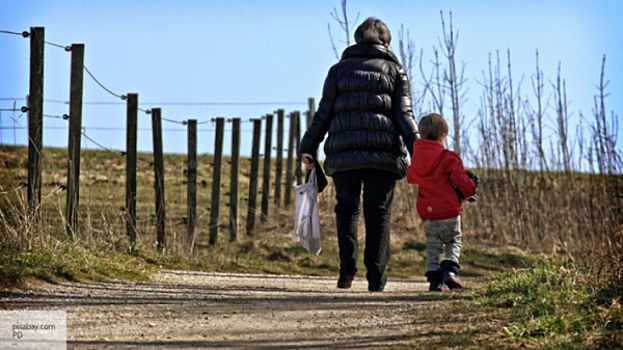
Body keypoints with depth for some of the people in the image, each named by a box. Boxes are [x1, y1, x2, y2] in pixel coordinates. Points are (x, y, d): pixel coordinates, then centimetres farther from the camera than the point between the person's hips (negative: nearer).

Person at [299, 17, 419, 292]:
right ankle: (376, 277, -2)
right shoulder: (394, 71, 12)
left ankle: (347, 268, -7)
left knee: (346, 209, 10)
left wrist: (308, 148, 14)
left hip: (343, 153, 1)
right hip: (384, 153, 0)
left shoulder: (340, 69, 13)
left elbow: (323, 114, 9)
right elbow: (404, 115, 2)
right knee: (378, 213, 3)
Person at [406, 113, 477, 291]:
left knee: (432, 245, 13)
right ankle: (450, 268, -10)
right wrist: (470, 189, 7)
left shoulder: (416, 158, 6)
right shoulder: (448, 157, -10)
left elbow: (411, 177, 23)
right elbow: (461, 180, -14)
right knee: (454, 242, 12)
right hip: (449, 211, -4)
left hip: (427, 212, 4)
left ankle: (434, 278, 2)